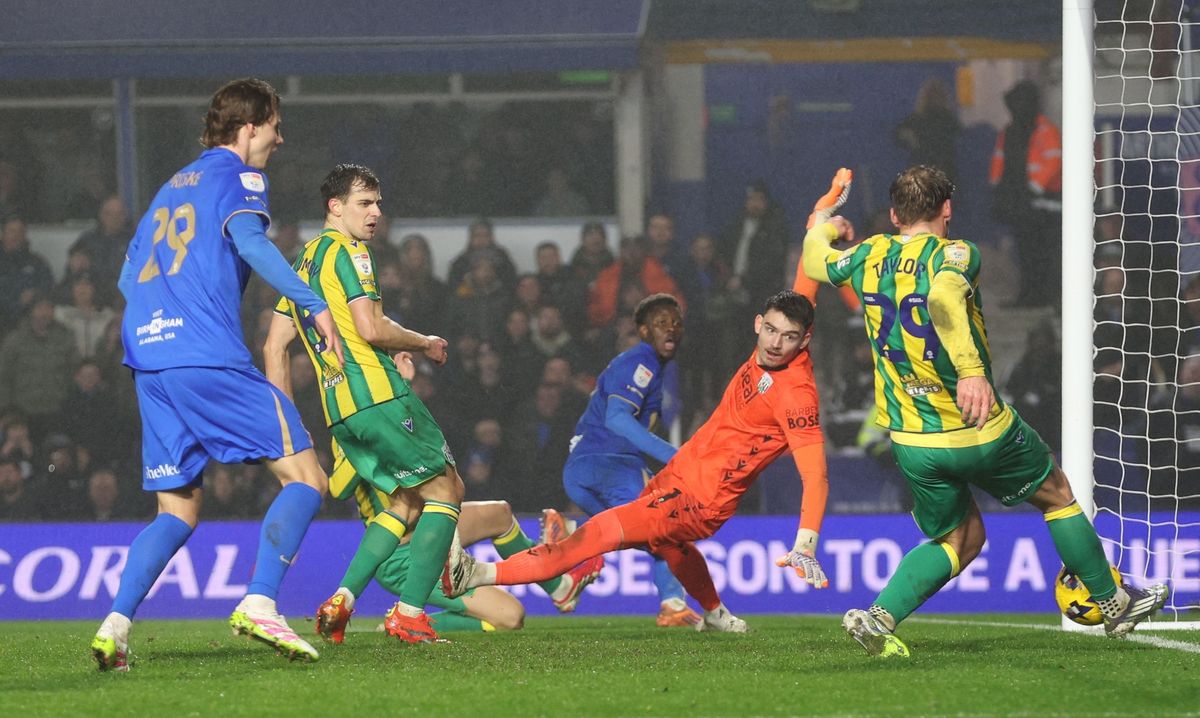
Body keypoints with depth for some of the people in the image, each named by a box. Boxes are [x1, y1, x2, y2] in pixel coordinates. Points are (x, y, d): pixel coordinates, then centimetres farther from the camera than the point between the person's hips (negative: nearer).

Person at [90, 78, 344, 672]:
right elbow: (248, 240, -16)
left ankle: (114, 626, -5)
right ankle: (259, 605, -21)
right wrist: (314, 305, -20)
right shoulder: (238, 176, 4)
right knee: (305, 479, -4)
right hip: (210, 357, -8)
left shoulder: (172, 188, 26)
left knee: (179, 511, 13)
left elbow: (128, 276, 27)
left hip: (147, 358, 8)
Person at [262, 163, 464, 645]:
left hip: (339, 409, 9)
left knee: (406, 501, 17)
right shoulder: (346, 250, -6)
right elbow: (371, 328, -16)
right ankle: (410, 613, -10)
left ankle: (341, 601, 2)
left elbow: (274, 346, 19)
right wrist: (425, 344, 0)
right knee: (445, 488, 0)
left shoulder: (304, 262, 21)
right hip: (378, 393, -9)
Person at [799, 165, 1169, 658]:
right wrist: (971, 369, -44)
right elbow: (943, 297, -37)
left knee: (960, 540, 21)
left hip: (911, 442, 5)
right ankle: (1114, 603, 32)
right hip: (981, 431, -5)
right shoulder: (954, 254, -14)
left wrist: (825, 227, 43)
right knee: (1058, 496, 21)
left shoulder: (870, 257, 2)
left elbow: (813, 262, 21)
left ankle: (879, 616, -2)